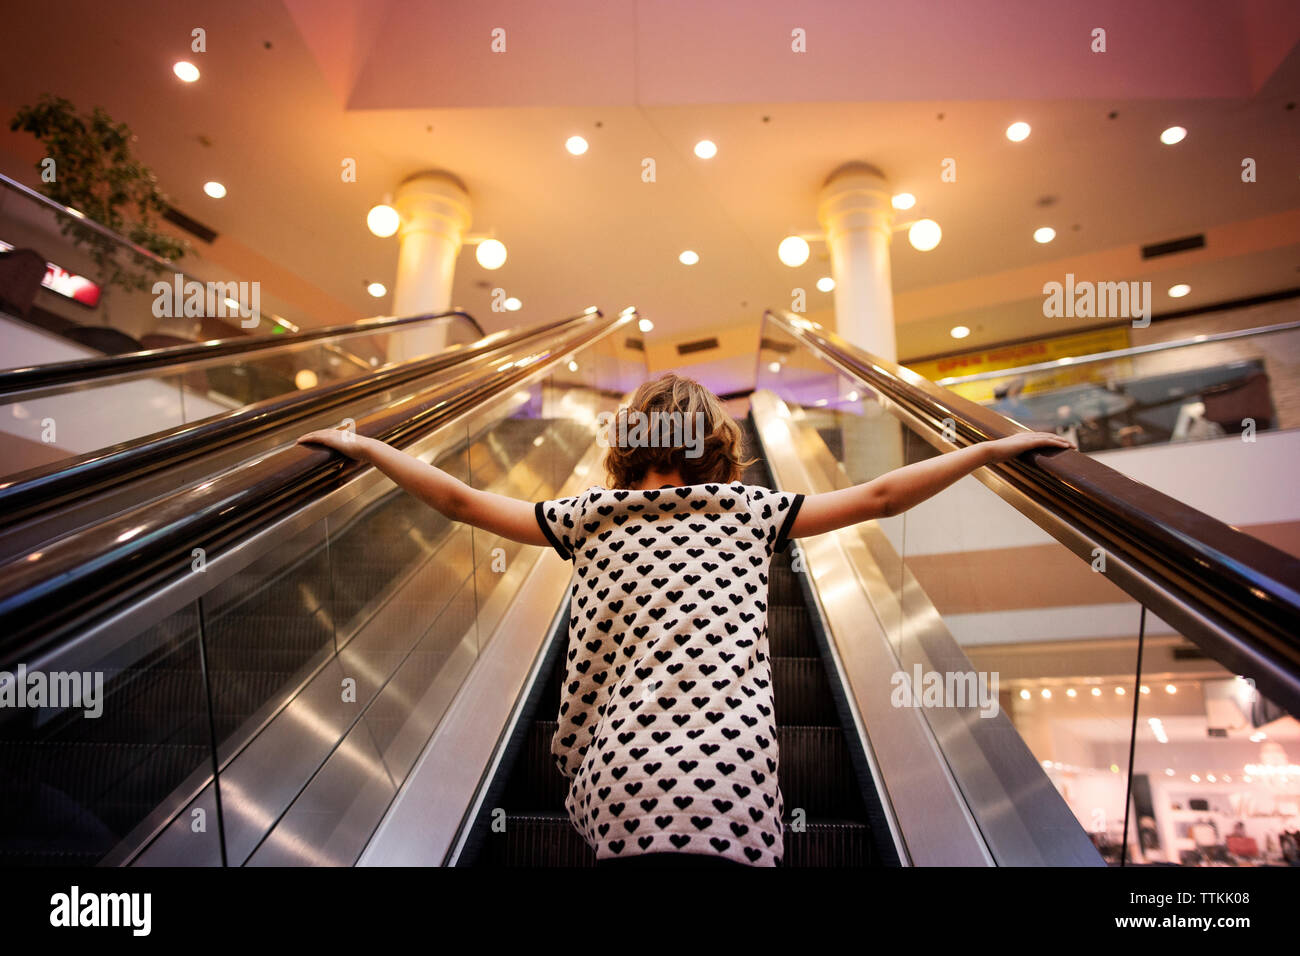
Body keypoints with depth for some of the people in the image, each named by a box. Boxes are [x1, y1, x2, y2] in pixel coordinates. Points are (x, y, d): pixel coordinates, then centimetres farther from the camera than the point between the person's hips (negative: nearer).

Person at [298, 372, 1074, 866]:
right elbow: (880, 498, 11)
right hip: (732, 782, 0)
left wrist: (363, 445, 28)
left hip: (619, 783, 1)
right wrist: (994, 449, 22)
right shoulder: (749, 509, 9)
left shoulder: (592, 515, 11)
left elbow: (460, 500, 15)